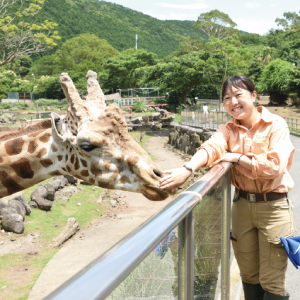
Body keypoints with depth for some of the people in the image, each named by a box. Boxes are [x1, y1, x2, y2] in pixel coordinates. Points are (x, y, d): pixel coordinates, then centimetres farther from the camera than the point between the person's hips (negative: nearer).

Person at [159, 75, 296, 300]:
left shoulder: (276, 125, -8)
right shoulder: (229, 130, 4)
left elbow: (275, 166, -21)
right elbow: (211, 147, -18)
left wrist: (236, 157, -16)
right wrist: (188, 169, -37)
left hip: (272, 206, -4)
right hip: (242, 204, 4)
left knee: (271, 281, 4)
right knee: (248, 275, 16)